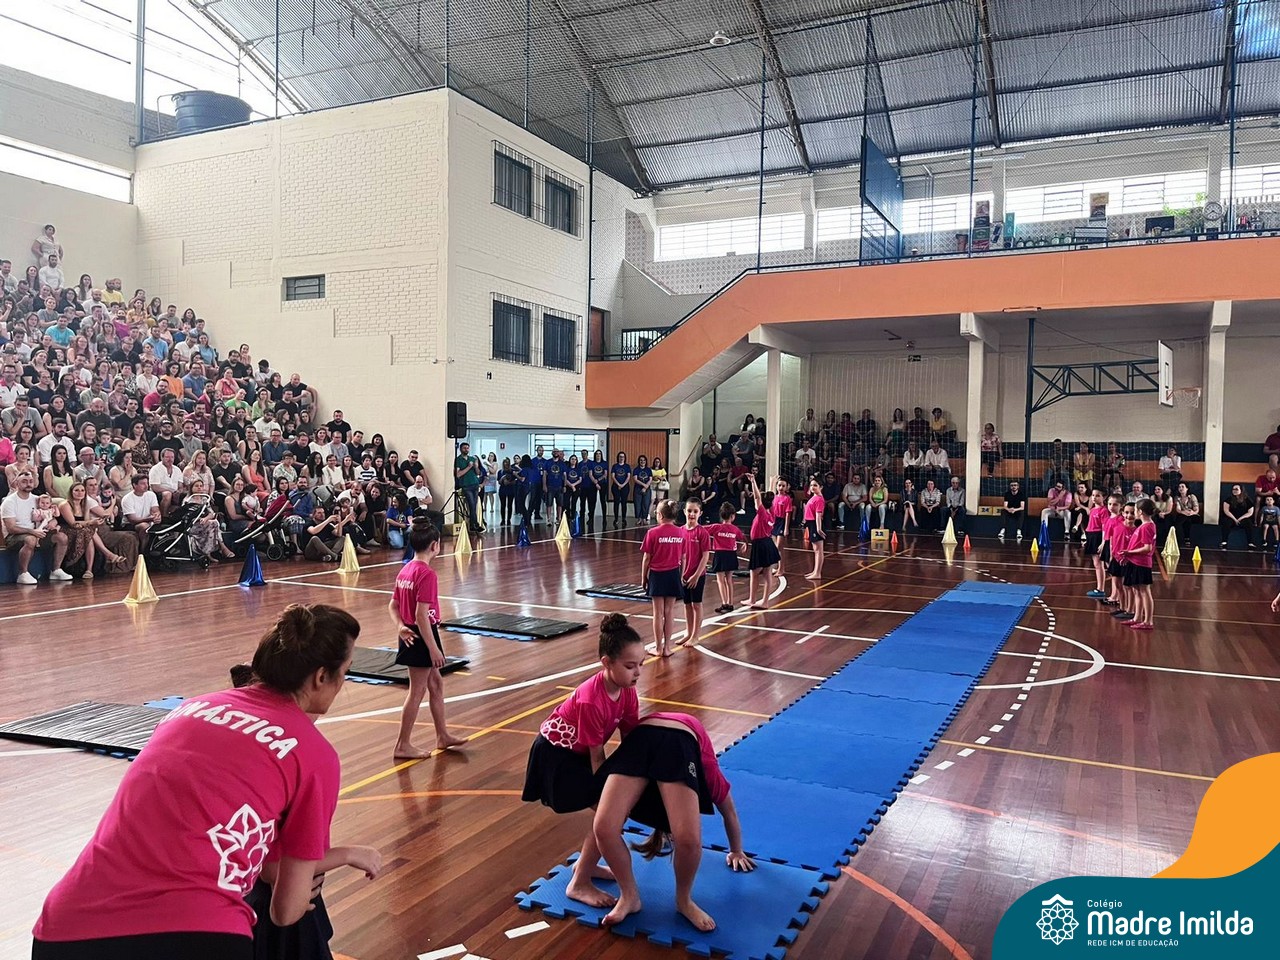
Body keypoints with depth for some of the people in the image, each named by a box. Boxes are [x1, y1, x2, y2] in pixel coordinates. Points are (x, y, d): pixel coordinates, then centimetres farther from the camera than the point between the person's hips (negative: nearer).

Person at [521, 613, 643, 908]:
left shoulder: (627, 692, -11)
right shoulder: (591, 701, -34)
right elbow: (597, 757, -25)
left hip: (580, 753, 8)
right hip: (555, 755, -8)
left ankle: (585, 864, 26)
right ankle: (579, 885, 3)